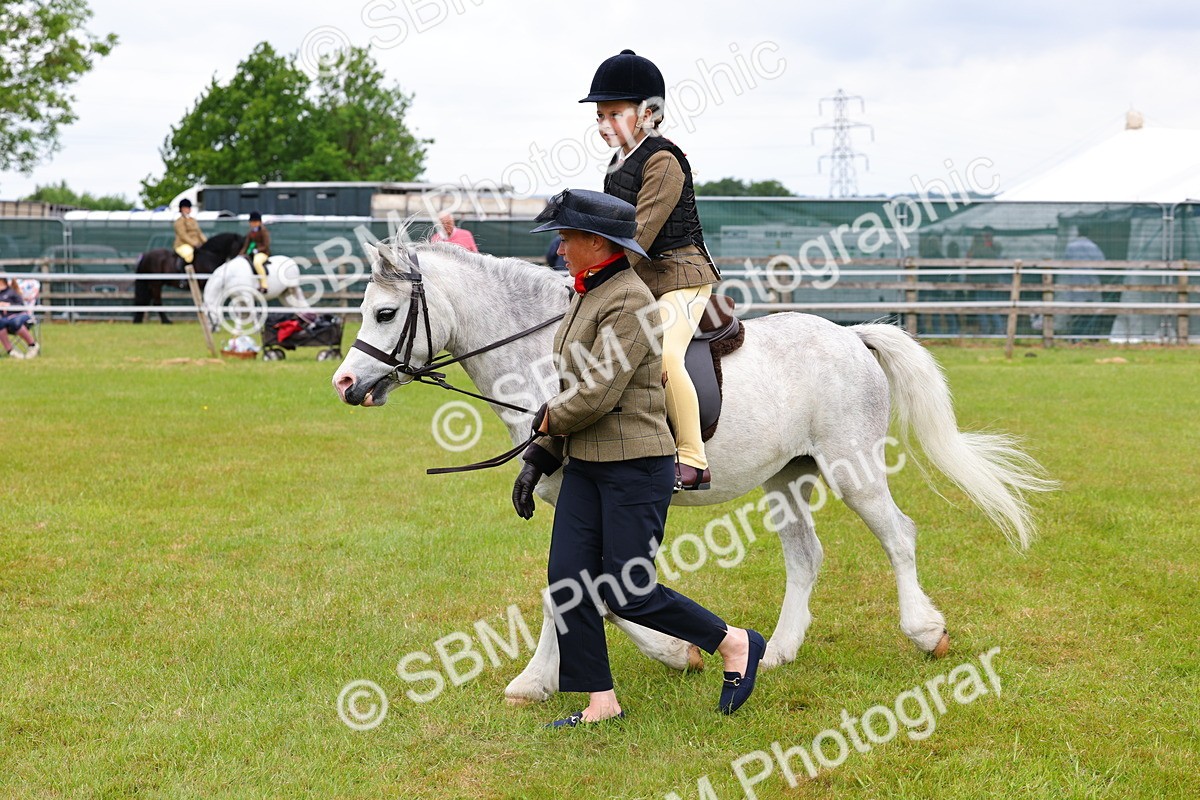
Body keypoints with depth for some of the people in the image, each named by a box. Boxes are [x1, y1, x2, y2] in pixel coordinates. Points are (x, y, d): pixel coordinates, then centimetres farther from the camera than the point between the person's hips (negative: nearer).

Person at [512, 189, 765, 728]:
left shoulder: (629, 303, -18)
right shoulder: (586, 296, 13)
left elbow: (595, 395, -23)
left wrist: (550, 418, -4)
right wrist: (538, 459, 13)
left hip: (635, 466, -9)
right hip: (586, 464, 9)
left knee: (627, 592, -4)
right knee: (566, 580, 3)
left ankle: (735, 643, 14)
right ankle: (600, 701, 12)